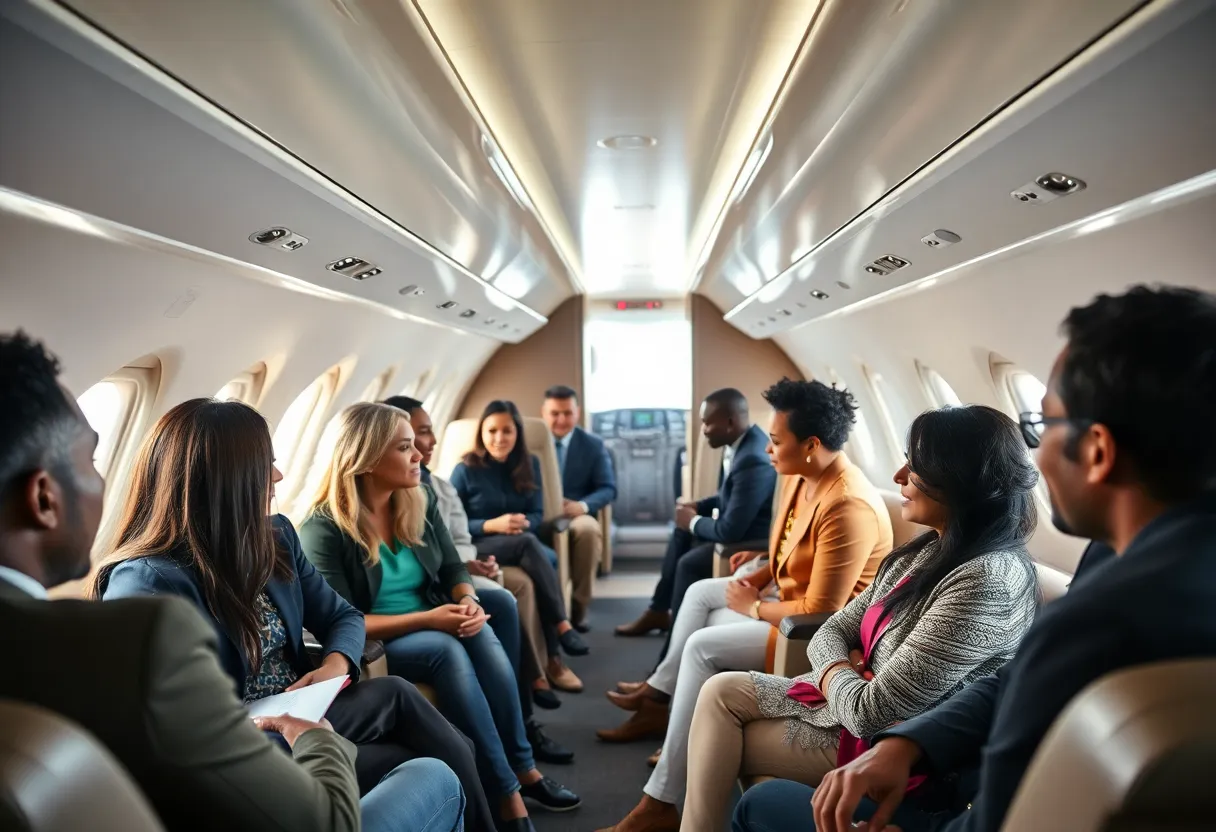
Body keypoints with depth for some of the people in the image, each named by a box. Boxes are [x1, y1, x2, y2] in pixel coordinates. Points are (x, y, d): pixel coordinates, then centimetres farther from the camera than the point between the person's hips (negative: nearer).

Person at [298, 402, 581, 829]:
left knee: (482, 636, -28)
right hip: (370, 646, -5)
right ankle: (507, 793, -27)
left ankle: (521, 766, -17)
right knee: (446, 648, -34)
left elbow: (452, 568, 7)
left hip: (436, 628, 5)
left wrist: (468, 602, -17)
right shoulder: (325, 529, -15)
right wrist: (425, 619, -26)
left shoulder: (420, 499, 2)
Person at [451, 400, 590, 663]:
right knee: (528, 543, -36)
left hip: (521, 543, 4)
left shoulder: (529, 464, 9)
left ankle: (549, 655, -31)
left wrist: (523, 524, -17)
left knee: (549, 558, -33)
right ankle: (562, 626, -34)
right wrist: (492, 525, -21)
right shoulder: (466, 470, -4)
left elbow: (537, 514, 8)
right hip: (477, 546, -3)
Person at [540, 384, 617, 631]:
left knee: (588, 529, -36)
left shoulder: (594, 445, 10)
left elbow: (608, 489, 3)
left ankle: (578, 608, -21)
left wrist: (582, 505, -19)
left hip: (577, 516, 1)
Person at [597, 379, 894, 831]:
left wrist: (755, 608, -16)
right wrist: (756, 579, 1)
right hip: (793, 594, 10)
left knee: (702, 645, -20)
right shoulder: (799, 476, -2)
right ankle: (660, 694, 22)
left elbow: (820, 610, -30)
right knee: (701, 591, 14)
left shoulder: (848, 508, -32)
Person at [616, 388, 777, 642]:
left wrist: (693, 521, -12)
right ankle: (659, 611, 24)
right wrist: (698, 507, 2)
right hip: (740, 524, 11)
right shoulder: (742, 440, -1)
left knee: (689, 563, -20)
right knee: (681, 535, 17)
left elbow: (730, 531, -30)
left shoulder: (753, 461, -32)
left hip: (753, 540, -11)